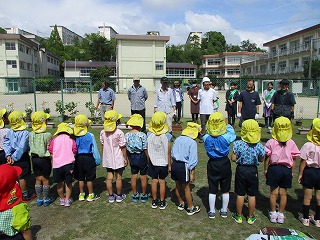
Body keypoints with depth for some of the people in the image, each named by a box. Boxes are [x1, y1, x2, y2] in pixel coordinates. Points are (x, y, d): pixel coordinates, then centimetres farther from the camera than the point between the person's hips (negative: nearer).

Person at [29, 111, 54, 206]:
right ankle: (46, 199, 21)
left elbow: (31, 147, 4)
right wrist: (52, 161, -1)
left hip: (34, 158, 4)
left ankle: (39, 199, 26)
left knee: (38, 179, 15)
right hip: (44, 159, -4)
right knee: (45, 180, 10)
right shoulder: (47, 135, -17)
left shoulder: (31, 134, -3)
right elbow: (50, 150, -13)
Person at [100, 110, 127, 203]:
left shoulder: (102, 132, -5)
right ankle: (119, 196, 22)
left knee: (109, 177, 11)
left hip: (107, 159, 4)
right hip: (118, 159, -4)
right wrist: (125, 158, -2)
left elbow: (103, 145, 5)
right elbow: (123, 147, -12)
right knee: (118, 177, 9)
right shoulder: (119, 133, -18)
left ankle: (111, 196, 22)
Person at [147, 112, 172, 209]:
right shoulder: (166, 135, -15)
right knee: (162, 182, 10)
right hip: (163, 162, -1)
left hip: (153, 162, 1)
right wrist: (169, 164, 3)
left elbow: (147, 150, -4)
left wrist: (148, 161, 11)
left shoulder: (149, 135, -12)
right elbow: (168, 152, -8)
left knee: (154, 181, 12)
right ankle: (162, 202, 21)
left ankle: (154, 201, 24)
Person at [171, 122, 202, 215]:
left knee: (178, 186, 21)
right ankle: (190, 208, 25)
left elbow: (172, 153, 10)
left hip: (174, 164, 7)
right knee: (186, 188, 9)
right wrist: (192, 173, -9)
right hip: (183, 166, -6)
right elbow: (193, 160, -14)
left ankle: (181, 204, 42)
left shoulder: (178, 139, 4)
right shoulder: (192, 143, -14)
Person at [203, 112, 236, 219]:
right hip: (225, 163, 0)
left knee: (212, 191, 13)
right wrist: (228, 125, 10)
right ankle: (224, 211, 31)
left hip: (212, 164, 1)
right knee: (225, 190, 17)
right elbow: (232, 134, 1)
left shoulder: (206, 138, -17)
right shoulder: (226, 137, -21)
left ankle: (212, 212, 24)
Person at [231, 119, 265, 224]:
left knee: (240, 195, 12)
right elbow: (262, 159, -1)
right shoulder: (259, 146, -14)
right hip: (253, 171, 1)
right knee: (252, 195, 14)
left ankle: (239, 216, 26)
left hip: (241, 170, -1)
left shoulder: (238, 144, -17)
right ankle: (251, 217, 28)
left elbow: (233, 158, -13)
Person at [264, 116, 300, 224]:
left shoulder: (271, 142, -11)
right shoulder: (291, 143, -5)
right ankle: (281, 214, 24)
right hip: (287, 170, 2)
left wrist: (266, 169, 4)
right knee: (283, 193, 13)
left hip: (274, 168, -2)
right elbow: (294, 159, 0)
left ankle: (273, 214, 22)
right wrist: (292, 171, 11)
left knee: (273, 192, 12)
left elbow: (267, 158, -7)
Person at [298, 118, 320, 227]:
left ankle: (305, 218, 24)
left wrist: (300, 174, -2)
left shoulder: (308, 145, -19)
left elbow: (303, 162, -13)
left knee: (307, 197, 10)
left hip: (309, 171, -3)